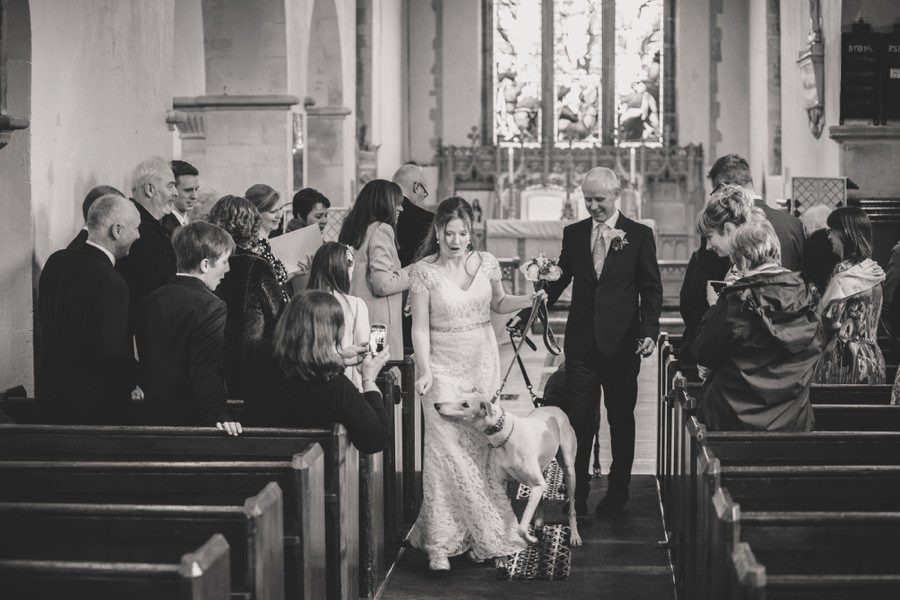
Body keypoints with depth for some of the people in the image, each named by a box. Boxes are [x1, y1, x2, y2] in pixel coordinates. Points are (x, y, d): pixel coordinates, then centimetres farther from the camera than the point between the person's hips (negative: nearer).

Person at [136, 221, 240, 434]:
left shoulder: (151, 300, 6)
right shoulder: (211, 307, -17)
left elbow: (145, 361, 14)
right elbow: (205, 372, -24)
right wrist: (219, 416, -25)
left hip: (154, 415, 8)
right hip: (192, 417, -7)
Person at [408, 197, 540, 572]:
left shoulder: (486, 263, 3)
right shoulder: (423, 271, -7)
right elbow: (420, 327, -7)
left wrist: (528, 300, 1)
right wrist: (425, 371, -17)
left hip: (483, 361, 4)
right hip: (443, 366, -3)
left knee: (482, 444, 5)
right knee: (446, 448, -8)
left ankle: (480, 532, 16)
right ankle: (440, 543, -2)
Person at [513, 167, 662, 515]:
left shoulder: (639, 235, -1)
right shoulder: (573, 234, 7)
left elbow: (651, 289, -1)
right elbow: (560, 281, 12)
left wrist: (649, 332, -13)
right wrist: (528, 314, 3)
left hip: (621, 343, -2)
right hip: (581, 342, 2)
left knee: (621, 419, 9)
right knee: (580, 419, 1)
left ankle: (618, 491, 22)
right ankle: (577, 493, 7)